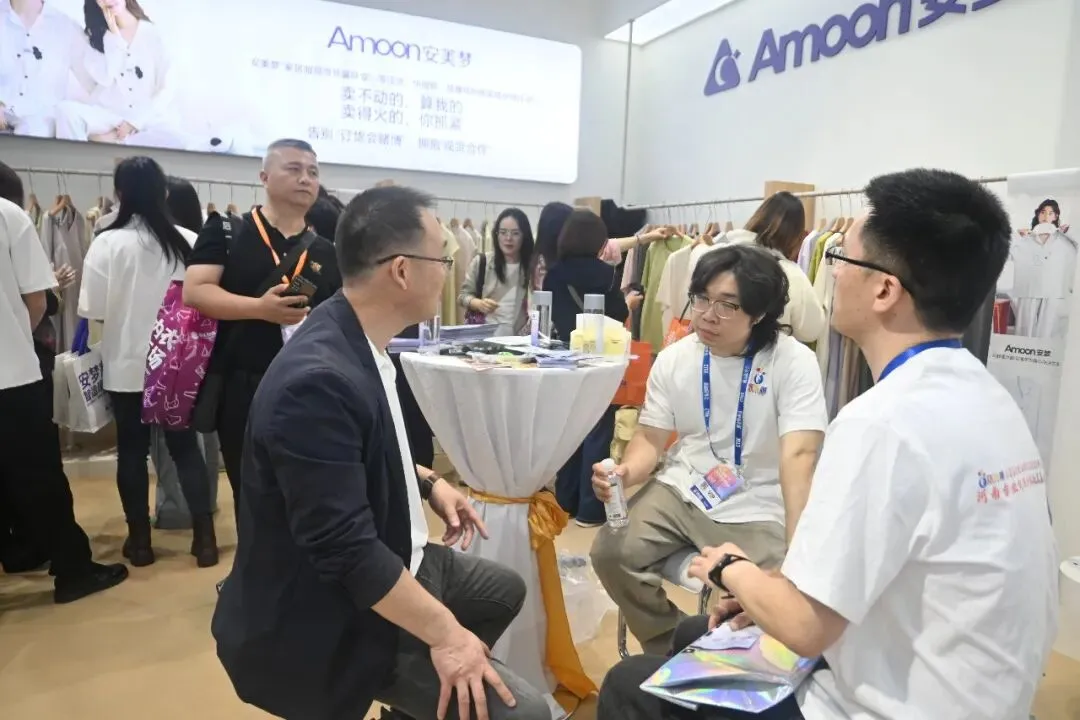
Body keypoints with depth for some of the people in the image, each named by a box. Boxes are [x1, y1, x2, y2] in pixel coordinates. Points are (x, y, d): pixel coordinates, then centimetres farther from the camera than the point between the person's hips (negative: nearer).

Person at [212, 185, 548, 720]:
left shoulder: (358, 343, -1)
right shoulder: (318, 380, -32)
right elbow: (347, 551, -31)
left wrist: (426, 483, 4)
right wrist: (445, 634, -23)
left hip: (391, 559, 10)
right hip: (337, 618, -10)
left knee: (504, 591, 24)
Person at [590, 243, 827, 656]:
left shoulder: (794, 361, -14)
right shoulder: (673, 358, 0)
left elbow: (799, 456, -24)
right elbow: (651, 439, 3)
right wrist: (625, 473, -21)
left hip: (757, 511, -3)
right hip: (681, 491, 4)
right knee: (612, 553, -15)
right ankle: (672, 652, 12)